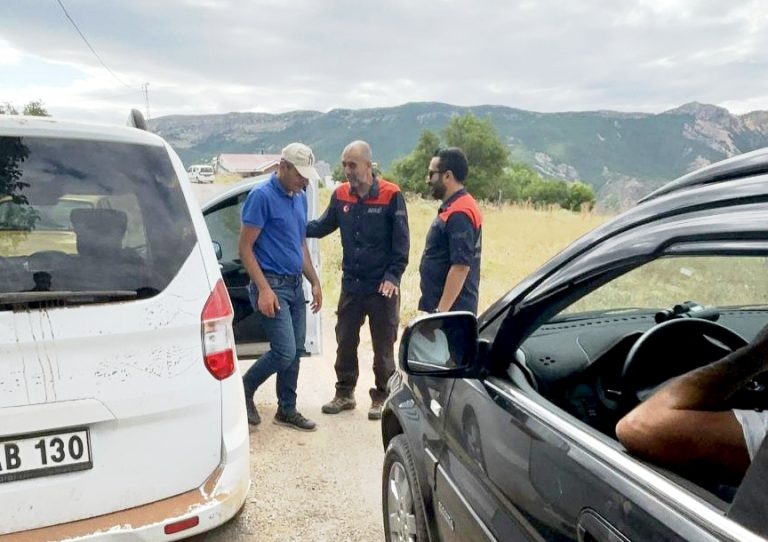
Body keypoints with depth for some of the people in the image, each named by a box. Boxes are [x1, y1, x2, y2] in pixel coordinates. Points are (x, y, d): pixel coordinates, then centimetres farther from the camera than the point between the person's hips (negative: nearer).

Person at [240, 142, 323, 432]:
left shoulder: (300, 199, 12)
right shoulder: (261, 196, -12)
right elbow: (245, 248, -14)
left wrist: (315, 282, 15)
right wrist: (264, 289, -20)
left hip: (296, 285, 8)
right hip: (272, 285, -8)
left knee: (295, 352, 11)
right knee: (285, 352, -11)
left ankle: (287, 410, 24)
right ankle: (243, 390, 13)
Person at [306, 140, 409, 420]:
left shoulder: (391, 195, -11)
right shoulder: (341, 195, 2)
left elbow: (401, 241, -10)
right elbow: (322, 226, 10)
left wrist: (393, 276, -16)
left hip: (382, 287, -4)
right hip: (351, 285, 5)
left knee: (383, 347, 8)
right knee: (345, 342, 14)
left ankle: (381, 397, 24)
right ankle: (345, 393, 30)